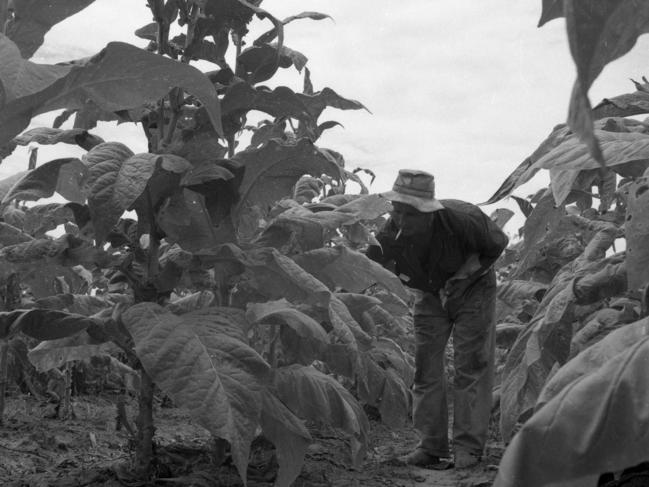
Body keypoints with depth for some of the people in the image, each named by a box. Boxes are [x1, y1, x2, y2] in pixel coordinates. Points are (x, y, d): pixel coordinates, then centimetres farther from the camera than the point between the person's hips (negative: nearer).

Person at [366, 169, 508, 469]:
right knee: (426, 368, 0)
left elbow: (497, 244, -14)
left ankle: (469, 448, 0)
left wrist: (465, 274, -19)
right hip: (429, 296, 3)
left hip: (472, 290, -3)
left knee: (471, 367, -6)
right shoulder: (389, 234, -29)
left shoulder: (462, 219, -35)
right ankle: (432, 446, 8)